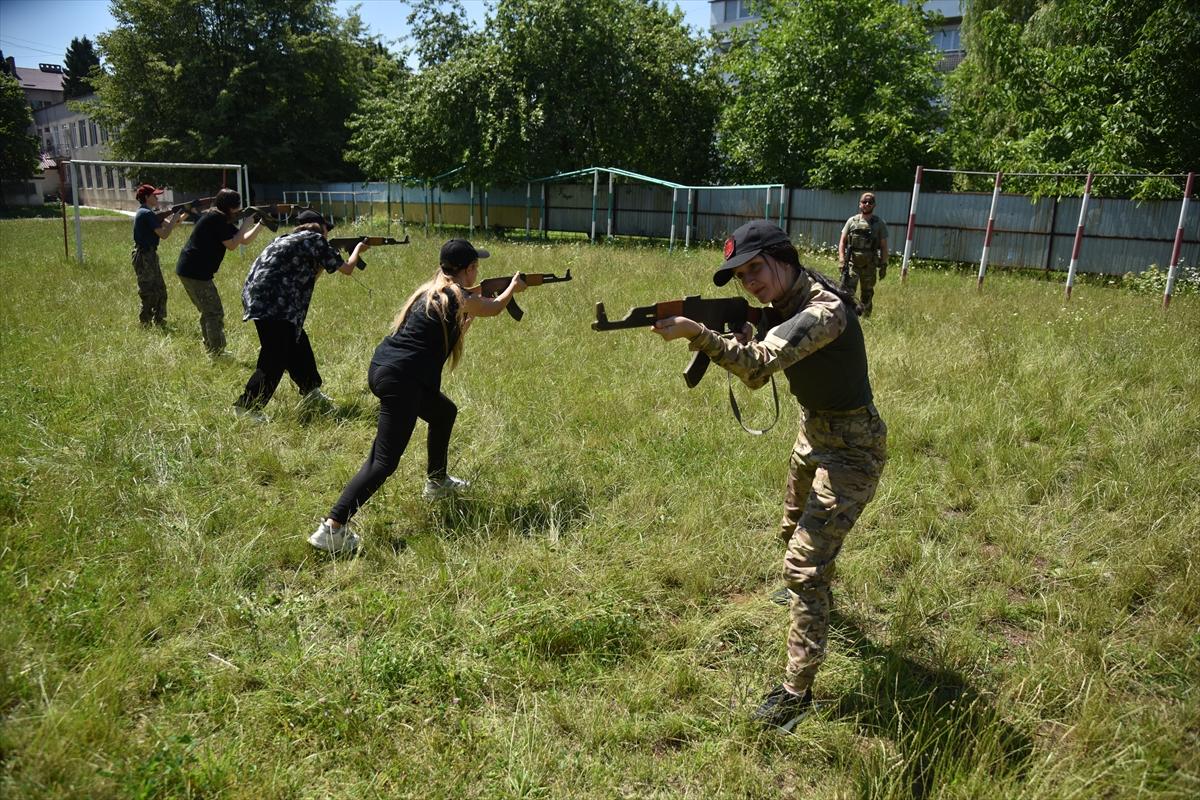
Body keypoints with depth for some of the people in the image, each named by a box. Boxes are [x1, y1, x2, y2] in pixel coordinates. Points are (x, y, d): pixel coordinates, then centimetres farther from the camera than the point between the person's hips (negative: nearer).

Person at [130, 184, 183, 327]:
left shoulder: (150, 213, 14)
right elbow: (164, 234, -20)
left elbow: (168, 225, 15)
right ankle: (145, 324, 4)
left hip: (150, 255, 10)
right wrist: (175, 218, -10)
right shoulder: (146, 214, -16)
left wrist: (185, 214, 7)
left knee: (160, 292, 15)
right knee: (149, 295, -3)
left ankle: (160, 323, 22)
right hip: (144, 257, -10)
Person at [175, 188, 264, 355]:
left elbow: (244, 240, 15)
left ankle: (211, 350, 27)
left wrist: (260, 224, 7)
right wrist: (246, 224, -11)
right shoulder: (216, 218, -14)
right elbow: (232, 245, -17)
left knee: (208, 312, 18)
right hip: (195, 272, -10)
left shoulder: (222, 219, 14)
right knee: (215, 312, -6)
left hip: (188, 270, 10)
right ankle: (217, 353, -4)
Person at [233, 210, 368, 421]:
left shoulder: (290, 239, 25)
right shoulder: (314, 239, 0)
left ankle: (312, 393, 32)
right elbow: (346, 269, 6)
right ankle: (246, 407, -4)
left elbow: (307, 281, 30)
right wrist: (358, 249, 23)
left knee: (296, 344, 20)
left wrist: (322, 262, 29)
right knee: (274, 360, -6)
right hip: (270, 303, -10)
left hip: (257, 298, 10)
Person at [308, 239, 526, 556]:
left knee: (444, 412, 30)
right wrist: (512, 288, 33)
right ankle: (332, 528, -16)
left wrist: (478, 294, 38)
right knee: (384, 461, -10)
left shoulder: (432, 289, 17)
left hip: (381, 367, 10)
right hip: (400, 380, -10)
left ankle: (436, 481, 45)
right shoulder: (459, 297, -5)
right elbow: (492, 309, 15)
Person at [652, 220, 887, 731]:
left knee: (803, 565, -12)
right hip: (812, 437, 10)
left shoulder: (824, 310, -29)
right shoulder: (783, 306, -1)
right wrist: (738, 340, -18)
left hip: (849, 452, -10)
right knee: (794, 532, 29)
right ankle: (818, 594, 60)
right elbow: (756, 378, 0)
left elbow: (762, 363, -42)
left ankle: (797, 692, -1)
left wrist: (699, 334, -47)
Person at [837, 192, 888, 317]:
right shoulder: (852, 221, 5)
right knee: (847, 291, -13)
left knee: (867, 293, 10)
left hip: (870, 265, 1)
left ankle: (865, 317, 22)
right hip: (852, 263, -1)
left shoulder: (879, 224, 4)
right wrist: (841, 259, -6)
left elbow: (884, 246, 5)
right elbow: (842, 241, 5)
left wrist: (884, 265, 0)